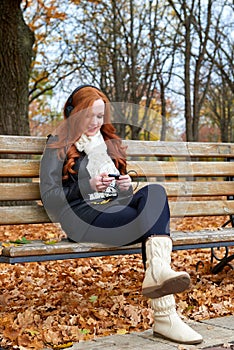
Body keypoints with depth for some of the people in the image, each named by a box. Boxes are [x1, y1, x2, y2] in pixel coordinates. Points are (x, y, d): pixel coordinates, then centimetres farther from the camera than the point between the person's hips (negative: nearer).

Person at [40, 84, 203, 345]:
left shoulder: (110, 144, 28)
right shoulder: (58, 145, 12)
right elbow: (49, 197, 2)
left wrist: (126, 187, 4)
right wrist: (89, 186, -12)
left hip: (117, 210, 5)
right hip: (82, 216, -5)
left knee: (155, 191, -29)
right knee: (157, 222, -30)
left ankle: (157, 272, -46)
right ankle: (165, 316, -44)